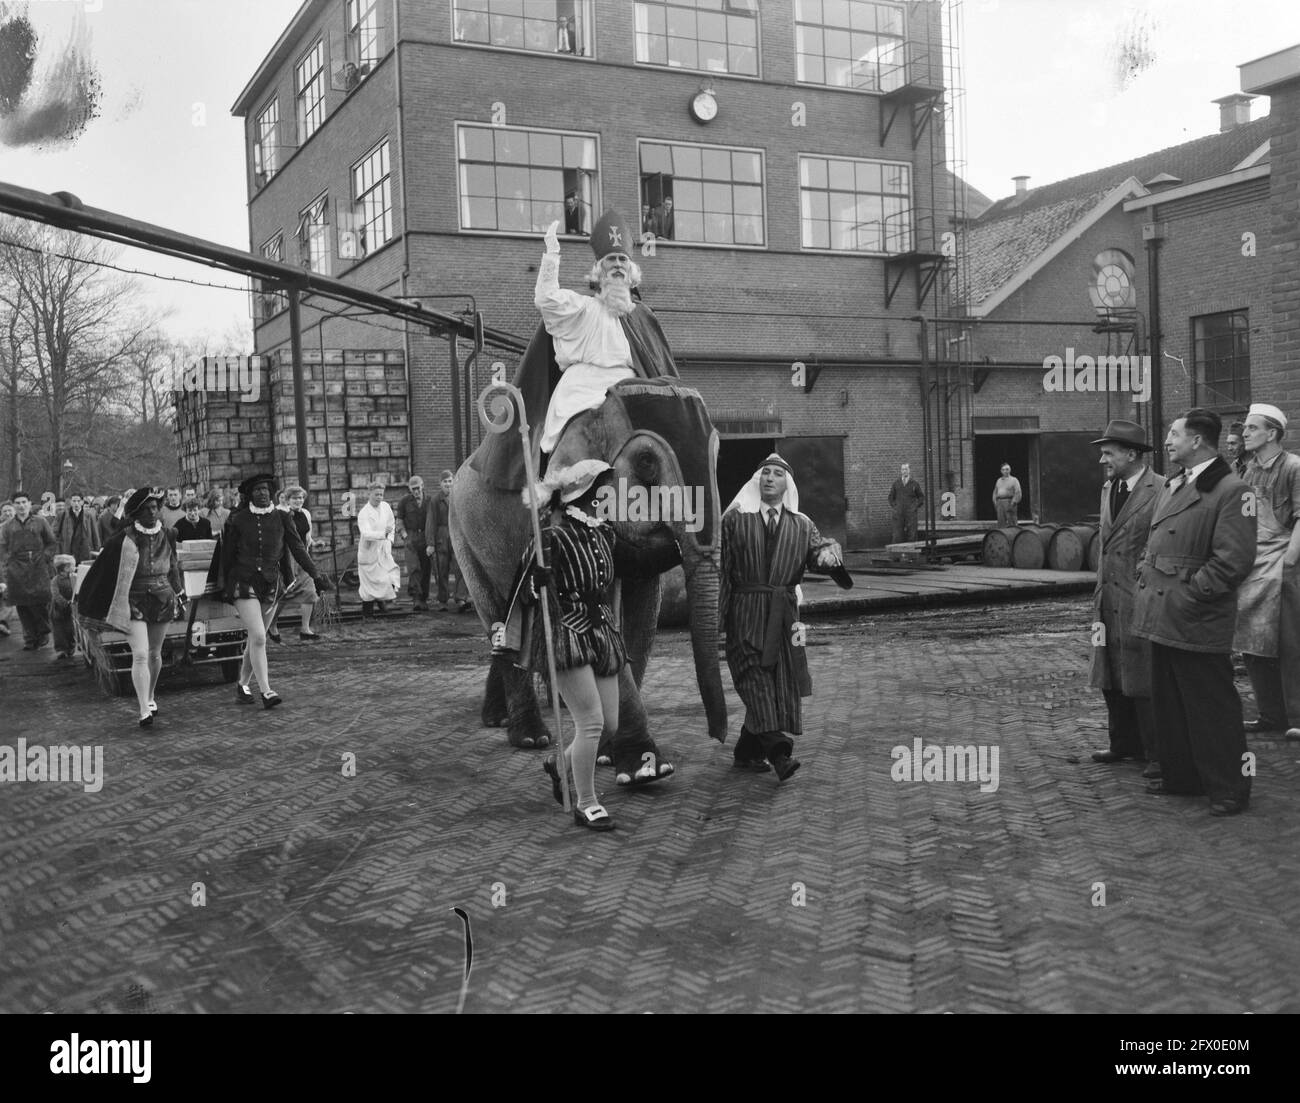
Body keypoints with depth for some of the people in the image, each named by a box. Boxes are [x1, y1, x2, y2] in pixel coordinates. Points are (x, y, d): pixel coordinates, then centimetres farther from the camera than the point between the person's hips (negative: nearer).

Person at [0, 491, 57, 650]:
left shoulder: (41, 522, 10)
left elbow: (53, 544, 12)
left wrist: (45, 557, -2)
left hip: (38, 568, -2)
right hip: (17, 572, 2)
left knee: (40, 602, -9)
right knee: (22, 605, 0)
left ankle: (43, 633, 11)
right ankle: (29, 638, 8)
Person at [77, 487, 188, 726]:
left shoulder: (167, 536, 3)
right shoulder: (126, 538, -12)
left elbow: (174, 568, 16)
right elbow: (103, 569, -8)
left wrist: (180, 597, 19)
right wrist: (84, 598, -6)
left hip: (162, 600, 4)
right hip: (134, 601, -4)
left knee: (155, 653, 15)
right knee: (140, 655, -13)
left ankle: (149, 697, 35)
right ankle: (145, 710, -14)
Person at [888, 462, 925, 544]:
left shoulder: (914, 483, 5)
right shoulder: (896, 483, 9)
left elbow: (921, 497, 13)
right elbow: (891, 496, 19)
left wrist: (917, 507, 2)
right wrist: (893, 507, 7)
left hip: (911, 513, -1)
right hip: (898, 513, 1)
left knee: (911, 534, -3)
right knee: (897, 535, -4)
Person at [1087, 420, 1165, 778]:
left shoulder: (1163, 490, -12)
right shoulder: (1108, 489, 13)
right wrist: (1100, 592, 15)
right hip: (1109, 599, 8)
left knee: (1144, 681, -1)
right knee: (1111, 678, 15)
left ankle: (1158, 754, 12)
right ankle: (1124, 743, 29)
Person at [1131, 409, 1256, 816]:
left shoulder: (1232, 491, -12)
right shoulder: (1170, 487, 15)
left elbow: (1234, 559, -18)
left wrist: (1190, 595, -17)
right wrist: (1146, 580, 10)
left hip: (1197, 623, -9)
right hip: (1161, 616, 9)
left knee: (1212, 706, 0)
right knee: (1168, 703, 17)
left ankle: (1229, 789, 11)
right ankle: (1181, 775, 30)